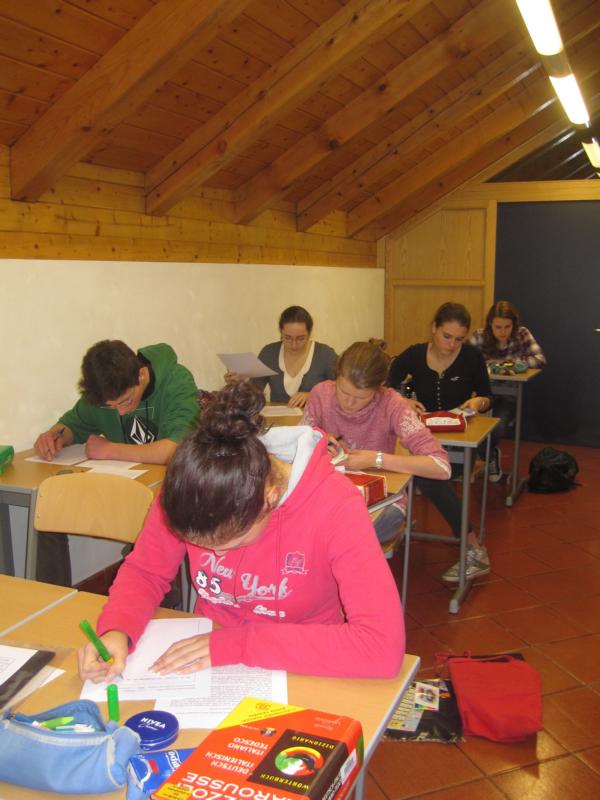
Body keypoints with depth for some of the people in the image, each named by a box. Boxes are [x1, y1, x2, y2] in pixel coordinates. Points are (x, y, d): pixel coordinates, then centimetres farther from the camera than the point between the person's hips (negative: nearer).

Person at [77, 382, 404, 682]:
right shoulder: (189, 491, -16)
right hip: (206, 663, 2)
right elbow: (144, 571, -1)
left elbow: (383, 647, -31)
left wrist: (239, 644, -29)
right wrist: (116, 630, -23)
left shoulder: (335, 507, -26)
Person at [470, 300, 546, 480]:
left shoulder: (522, 334, -7)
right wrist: (488, 363, -26)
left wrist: (508, 361, -20)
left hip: (509, 395, 0)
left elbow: (540, 359, -17)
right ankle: (491, 457, 7)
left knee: (498, 428, -27)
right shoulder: (480, 336, -9)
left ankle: (488, 454, 11)